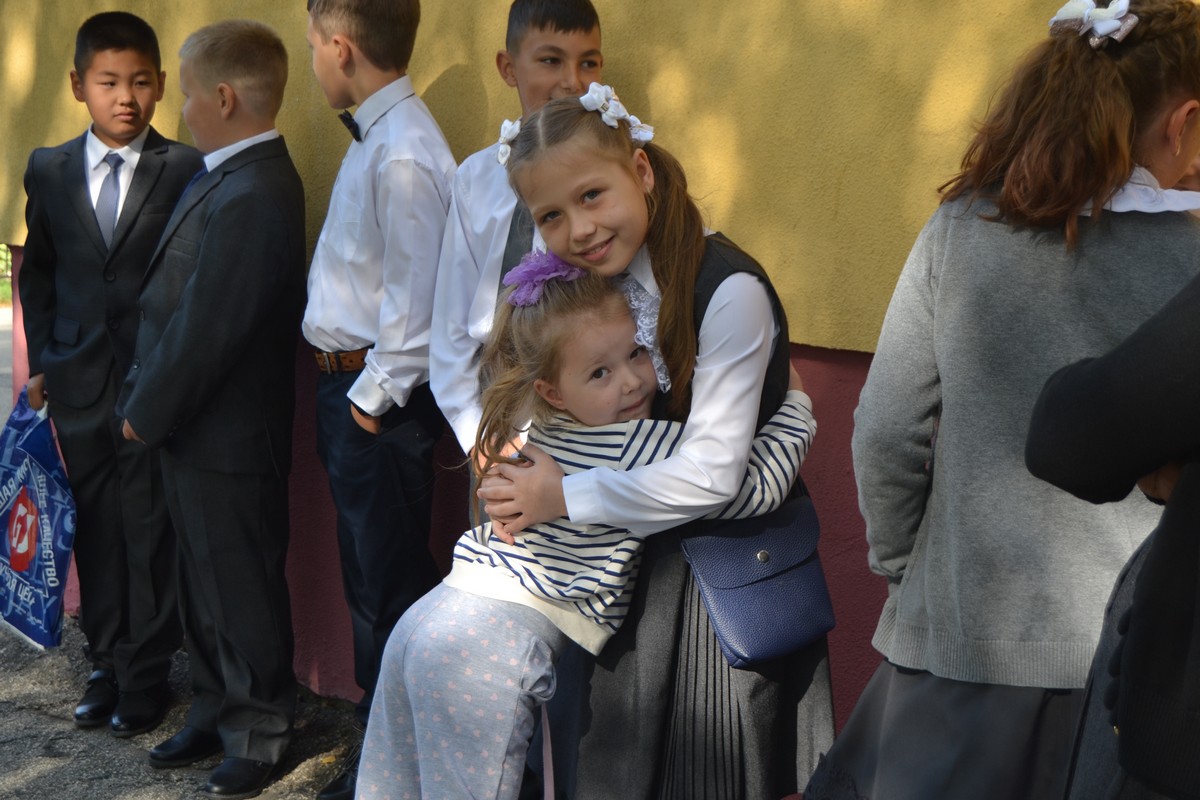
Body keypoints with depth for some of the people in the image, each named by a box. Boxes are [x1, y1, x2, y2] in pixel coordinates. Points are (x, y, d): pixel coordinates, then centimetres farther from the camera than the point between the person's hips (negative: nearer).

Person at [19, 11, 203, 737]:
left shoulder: (187, 170, -5)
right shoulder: (50, 170, 7)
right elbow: (37, 270, 14)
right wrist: (42, 361, 9)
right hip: (80, 378, 3)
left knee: (151, 528, 4)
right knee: (96, 526, 11)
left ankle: (148, 673, 17)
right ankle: (108, 663, 25)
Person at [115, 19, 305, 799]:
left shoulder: (251, 198, -26)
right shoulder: (233, 178, 6)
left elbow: (204, 333, -24)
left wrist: (146, 414, -11)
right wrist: (148, 406, 8)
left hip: (227, 441, -9)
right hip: (198, 430, 9)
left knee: (243, 592, 8)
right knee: (206, 585, 21)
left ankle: (260, 735, 25)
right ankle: (216, 713, 37)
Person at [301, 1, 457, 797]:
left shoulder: (403, 155, -21)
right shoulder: (376, 136, 9)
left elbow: (415, 297, -22)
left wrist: (373, 396, -16)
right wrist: (349, 392, 11)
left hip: (380, 396, -10)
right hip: (349, 382, 10)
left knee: (390, 582, 2)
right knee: (365, 574, 20)